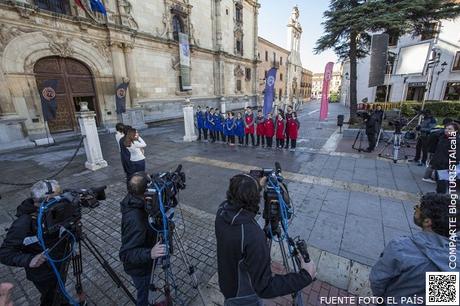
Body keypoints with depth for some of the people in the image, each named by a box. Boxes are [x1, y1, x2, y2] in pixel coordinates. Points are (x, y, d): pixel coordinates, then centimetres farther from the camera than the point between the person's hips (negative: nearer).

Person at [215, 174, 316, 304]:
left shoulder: (222, 209, -21)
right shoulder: (253, 236, -42)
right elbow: (264, 288, -35)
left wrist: (258, 186, 6)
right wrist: (306, 276, -29)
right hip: (242, 296, -4)